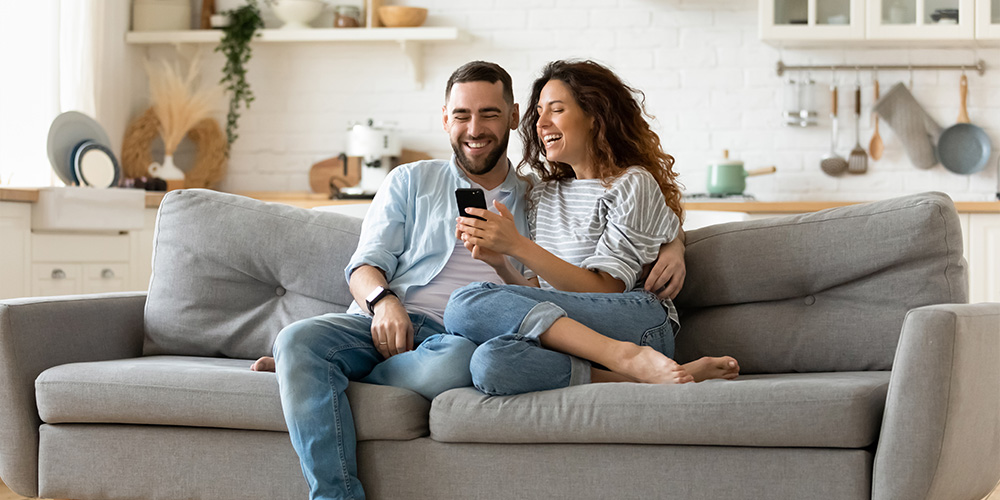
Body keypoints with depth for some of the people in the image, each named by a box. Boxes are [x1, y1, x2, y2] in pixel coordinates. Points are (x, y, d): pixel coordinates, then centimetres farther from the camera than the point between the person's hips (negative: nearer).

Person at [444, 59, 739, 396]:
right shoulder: (543, 196, 25)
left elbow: (604, 291, -6)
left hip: (638, 324, -5)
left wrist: (518, 245, -12)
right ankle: (639, 377, -29)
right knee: (491, 362, -35)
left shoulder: (633, 184, 4)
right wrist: (501, 265, -2)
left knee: (468, 306, -28)